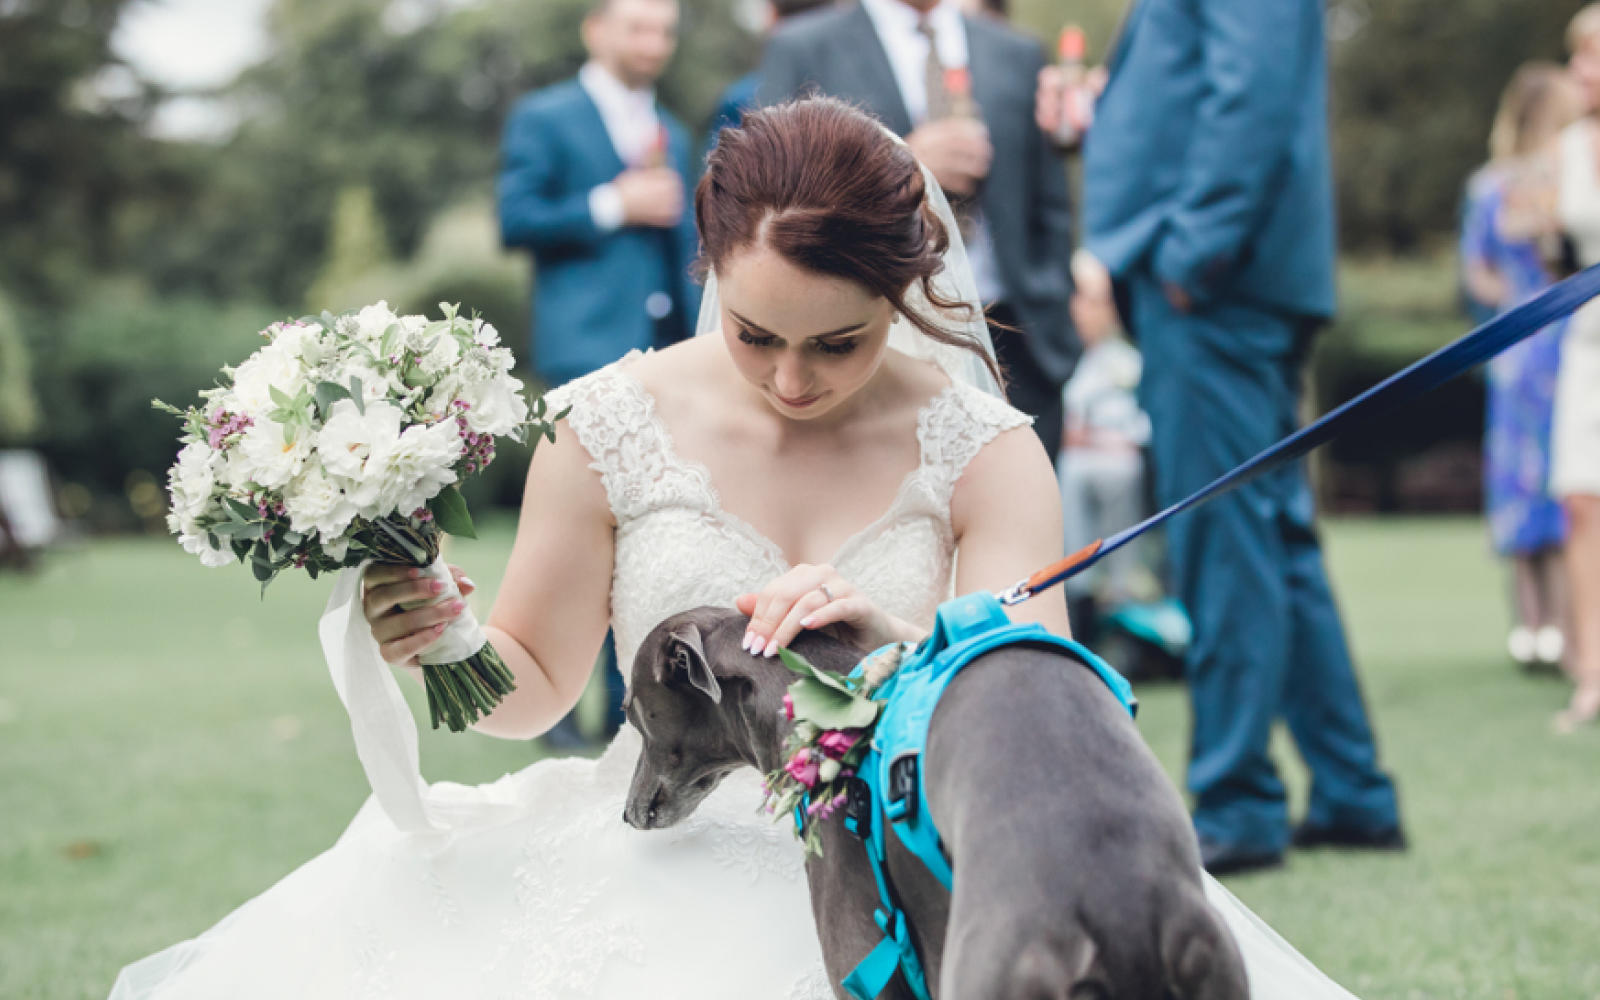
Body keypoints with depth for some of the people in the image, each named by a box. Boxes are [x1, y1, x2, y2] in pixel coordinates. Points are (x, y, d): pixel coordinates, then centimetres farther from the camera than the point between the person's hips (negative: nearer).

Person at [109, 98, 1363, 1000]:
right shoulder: (611, 428, 1)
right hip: (660, 862, 0)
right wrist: (444, 649, -14)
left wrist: (897, 644, -33)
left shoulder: (983, 455, 0)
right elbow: (538, 683, 10)